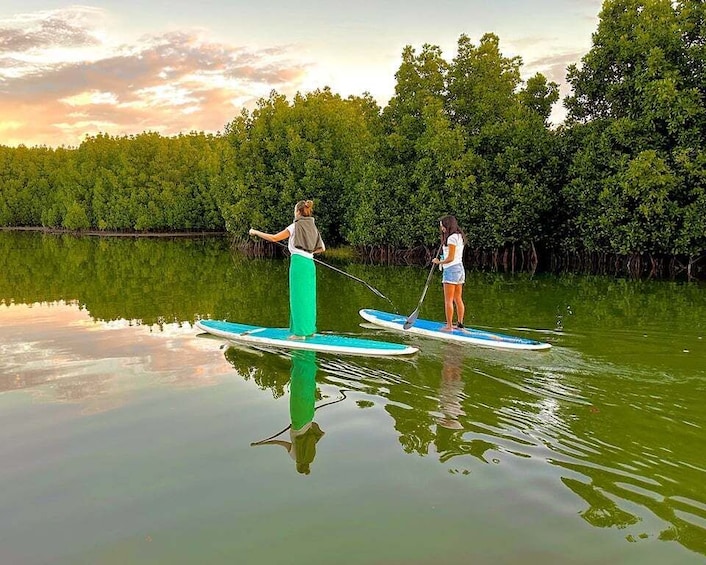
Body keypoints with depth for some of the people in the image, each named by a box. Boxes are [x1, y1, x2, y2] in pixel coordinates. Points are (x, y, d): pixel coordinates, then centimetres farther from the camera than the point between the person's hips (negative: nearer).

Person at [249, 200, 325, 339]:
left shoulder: (296, 226, -4)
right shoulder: (313, 227, 14)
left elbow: (274, 238, -5)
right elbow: (322, 248, 18)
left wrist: (255, 232, 5)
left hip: (298, 262, -6)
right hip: (310, 263, 7)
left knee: (298, 297, -2)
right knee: (308, 296, 12)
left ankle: (300, 332, 0)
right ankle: (310, 330, 17)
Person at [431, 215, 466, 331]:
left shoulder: (452, 237, -14)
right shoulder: (459, 236, 15)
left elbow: (450, 258, -17)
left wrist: (438, 262, -3)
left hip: (451, 269, -10)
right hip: (460, 269, 10)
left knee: (448, 300, -6)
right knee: (458, 299, 12)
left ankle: (449, 326, -4)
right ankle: (460, 324, 15)